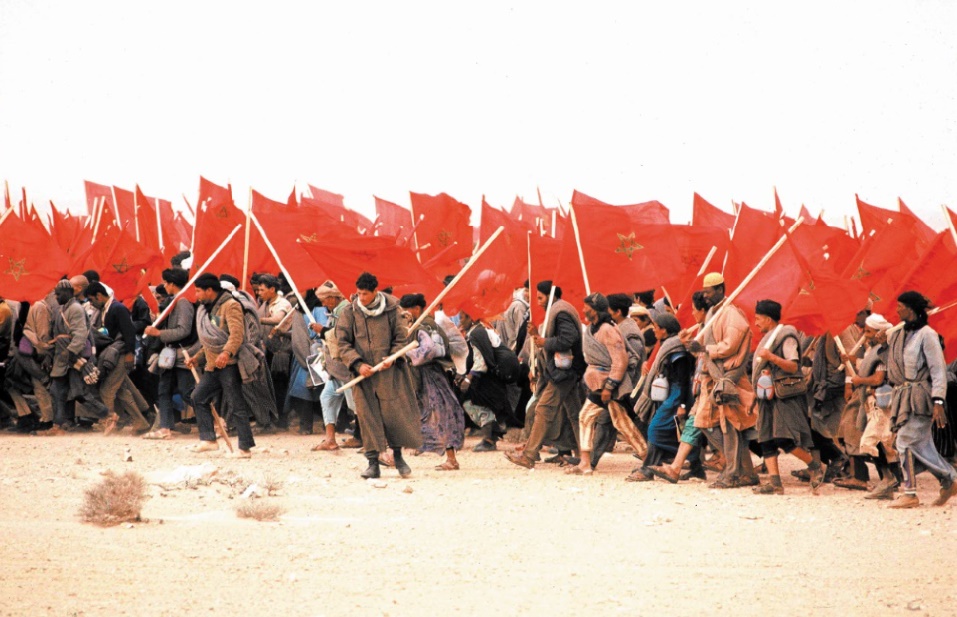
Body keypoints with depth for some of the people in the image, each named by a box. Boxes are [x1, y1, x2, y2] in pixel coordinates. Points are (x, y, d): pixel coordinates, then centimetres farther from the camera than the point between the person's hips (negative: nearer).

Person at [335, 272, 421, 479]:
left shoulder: (390, 309, 1)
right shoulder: (349, 312, 1)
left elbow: (401, 338, 8)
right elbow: (343, 343, 0)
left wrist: (392, 357, -10)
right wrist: (358, 364, -13)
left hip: (389, 372, 0)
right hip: (363, 373, 0)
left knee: (395, 412, 0)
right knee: (368, 416, -2)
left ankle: (398, 455, 20)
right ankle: (373, 463, 2)